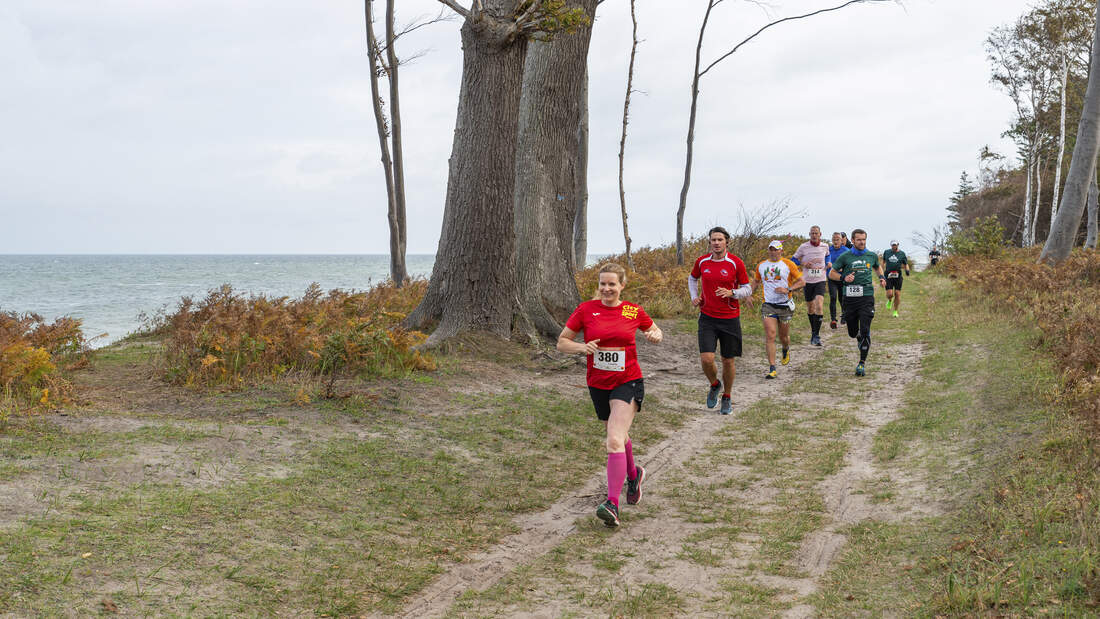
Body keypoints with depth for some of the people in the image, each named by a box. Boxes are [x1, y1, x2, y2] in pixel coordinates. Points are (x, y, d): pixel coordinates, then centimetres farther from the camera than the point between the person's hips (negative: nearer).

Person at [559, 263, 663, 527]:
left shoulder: (634, 311, -2)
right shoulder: (586, 310, -3)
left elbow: (654, 329, 18)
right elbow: (562, 342, 2)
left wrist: (655, 335, -6)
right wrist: (582, 347, -17)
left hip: (628, 382, -3)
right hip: (598, 384, 3)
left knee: (615, 441, -20)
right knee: (619, 436, 20)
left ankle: (613, 504, -22)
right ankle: (633, 475, 51)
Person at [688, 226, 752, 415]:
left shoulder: (736, 263, -5)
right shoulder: (702, 261, 2)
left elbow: (747, 289, 1)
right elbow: (692, 278, 23)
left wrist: (731, 293, -18)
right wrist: (694, 296, 7)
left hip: (730, 318, -1)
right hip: (707, 317, 1)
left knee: (728, 361, 6)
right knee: (706, 359, -12)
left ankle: (727, 398, 27)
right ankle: (715, 385, 20)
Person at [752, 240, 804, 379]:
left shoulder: (788, 264, -2)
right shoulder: (761, 265, 9)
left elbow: (801, 282, -1)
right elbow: (756, 282, 24)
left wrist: (788, 289, -17)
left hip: (784, 305, -1)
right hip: (768, 305, 1)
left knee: (784, 336, 11)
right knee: (770, 336, -12)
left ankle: (786, 351, 48)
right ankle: (772, 369, -13)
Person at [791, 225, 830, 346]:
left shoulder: (825, 247, 3)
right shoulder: (803, 247, -4)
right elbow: (793, 259, 6)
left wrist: (827, 264, 9)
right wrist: (803, 264, -10)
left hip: (820, 281, 0)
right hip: (807, 281, 0)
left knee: (819, 305, -18)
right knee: (810, 307, 11)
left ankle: (816, 335, -16)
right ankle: (813, 331, 32)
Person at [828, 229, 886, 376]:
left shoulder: (872, 256, 9)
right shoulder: (845, 256, 1)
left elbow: (877, 267, 31)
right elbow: (831, 274, 5)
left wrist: (881, 277, 11)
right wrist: (843, 278, -13)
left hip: (866, 297, 0)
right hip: (849, 297, 0)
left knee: (865, 331, -12)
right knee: (852, 332, 8)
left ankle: (862, 363, -5)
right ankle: (860, 338, 46)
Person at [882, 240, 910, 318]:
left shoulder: (902, 253, 6)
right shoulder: (886, 252, 8)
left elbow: (906, 264, 12)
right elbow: (883, 262, 22)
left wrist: (907, 270, -9)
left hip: (898, 276, 0)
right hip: (888, 276, 0)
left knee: (897, 294, -2)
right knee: (889, 294, -10)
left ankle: (895, 311, 12)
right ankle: (890, 301, 27)